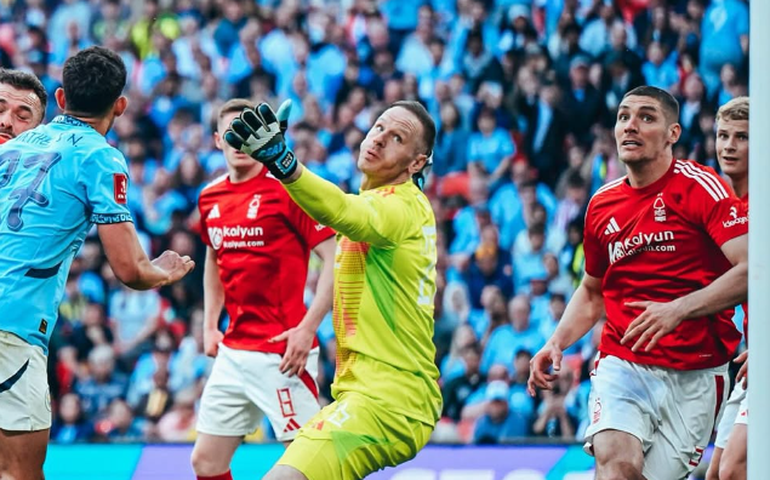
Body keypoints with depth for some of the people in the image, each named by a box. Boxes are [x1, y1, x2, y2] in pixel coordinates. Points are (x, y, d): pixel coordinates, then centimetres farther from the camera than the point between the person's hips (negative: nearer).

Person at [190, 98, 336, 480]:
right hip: (233, 352, 7)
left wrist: (307, 327, -19)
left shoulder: (286, 189, -10)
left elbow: (336, 258, -13)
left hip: (282, 353, -7)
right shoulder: (209, 198, 10)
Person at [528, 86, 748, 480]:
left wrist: (679, 309, -26)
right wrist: (557, 342, 10)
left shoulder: (700, 187, -6)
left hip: (695, 374, -2)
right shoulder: (602, 204, 11)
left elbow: (750, 269, -17)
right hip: (622, 363, 2)